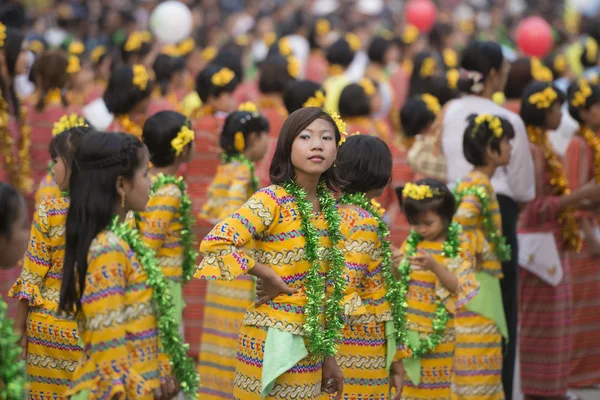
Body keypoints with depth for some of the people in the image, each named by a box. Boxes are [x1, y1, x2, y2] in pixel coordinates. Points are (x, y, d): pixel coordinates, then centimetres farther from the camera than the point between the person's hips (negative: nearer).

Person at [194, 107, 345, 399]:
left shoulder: (328, 206, 7)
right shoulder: (272, 200, -13)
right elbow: (215, 244, -25)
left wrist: (328, 354, 14)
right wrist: (269, 276, -16)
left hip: (311, 343, 6)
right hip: (274, 341, -6)